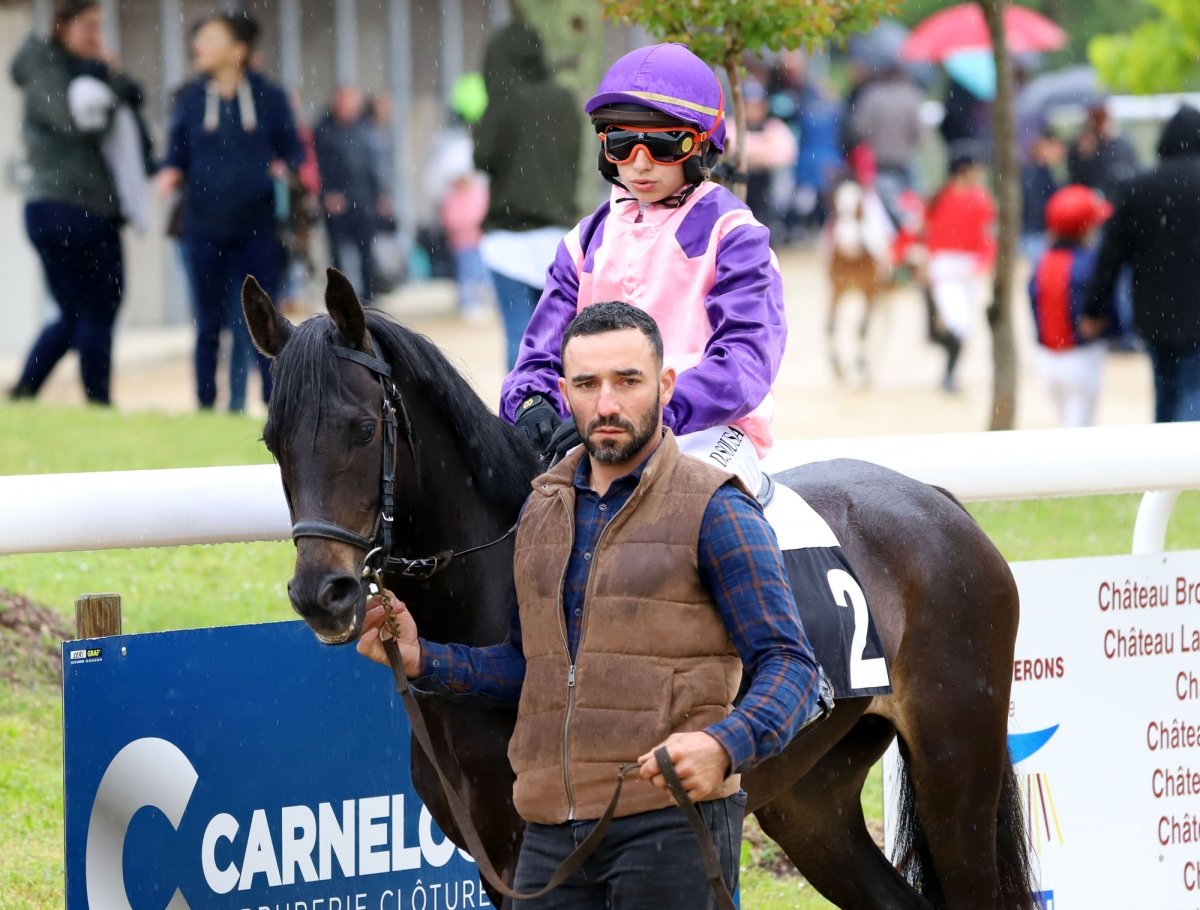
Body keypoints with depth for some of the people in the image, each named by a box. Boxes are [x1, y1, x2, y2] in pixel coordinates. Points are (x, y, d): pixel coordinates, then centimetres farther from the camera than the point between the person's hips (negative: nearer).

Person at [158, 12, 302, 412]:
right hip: (205, 230, 1)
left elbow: (293, 150, 7)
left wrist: (285, 167, -14)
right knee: (208, 326, 6)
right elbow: (177, 154, 7)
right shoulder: (190, 99, 4)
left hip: (257, 229, -1)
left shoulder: (269, 98, 1)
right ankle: (206, 407, 12)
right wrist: (170, 174, -14)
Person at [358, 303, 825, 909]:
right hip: (551, 829, 6)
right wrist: (421, 659, 9)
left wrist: (723, 746, -28)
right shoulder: (543, 510, 14)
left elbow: (790, 666, -10)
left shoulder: (714, 512, -5)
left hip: (669, 825, -6)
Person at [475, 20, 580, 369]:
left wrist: (479, 128, 9)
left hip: (513, 232, -5)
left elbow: (485, 158, -7)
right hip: (558, 228, 5)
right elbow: (574, 159, 12)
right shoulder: (563, 100, 4)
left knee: (519, 334, -6)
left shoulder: (506, 101, -11)